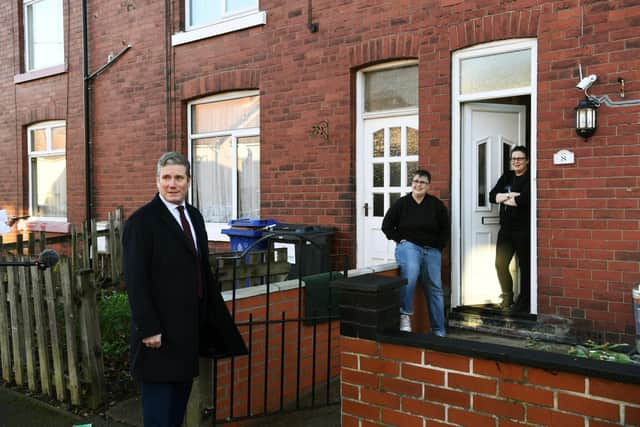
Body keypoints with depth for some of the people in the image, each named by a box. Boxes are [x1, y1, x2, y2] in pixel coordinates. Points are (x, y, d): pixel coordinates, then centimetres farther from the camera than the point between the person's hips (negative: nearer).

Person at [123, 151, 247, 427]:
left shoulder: (194, 216, 9)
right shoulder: (142, 221, -13)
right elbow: (135, 281, -17)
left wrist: (214, 316, 15)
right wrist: (149, 329, -19)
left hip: (190, 327, 7)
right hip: (160, 331, -7)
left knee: (181, 393, 18)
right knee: (158, 399, 3)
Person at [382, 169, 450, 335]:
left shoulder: (436, 204, 4)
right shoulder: (401, 203, 1)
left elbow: (445, 228, 12)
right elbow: (386, 225, 7)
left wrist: (438, 247, 4)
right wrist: (400, 240, -3)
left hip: (432, 250, 3)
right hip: (408, 246, -3)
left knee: (435, 289, 4)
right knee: (411, 272, -35)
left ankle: (439, 331, 13)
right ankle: (405, 314, -23)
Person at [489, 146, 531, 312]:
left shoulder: (530, 178, -5)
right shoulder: (506, 177, 15)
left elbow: (524, 199, -21)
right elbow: (492, 196, 5)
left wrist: (503, 198, -6)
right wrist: (510, 195, -12)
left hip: (523, 230, -6)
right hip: (506, 228, 6)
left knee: (525, 265, 2)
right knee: (500, 264, 4)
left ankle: (524, 302, 12)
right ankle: (507, 296, 22)